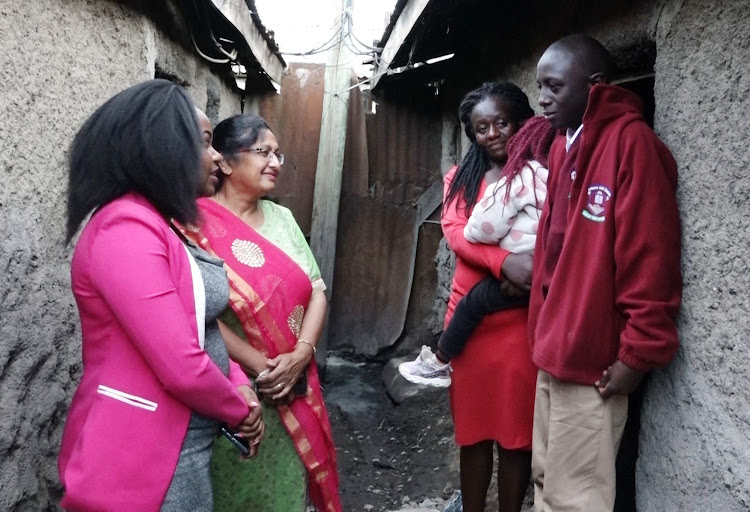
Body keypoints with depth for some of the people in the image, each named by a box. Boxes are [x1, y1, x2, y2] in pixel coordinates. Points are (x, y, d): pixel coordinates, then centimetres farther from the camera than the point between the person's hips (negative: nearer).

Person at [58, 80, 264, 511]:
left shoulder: (161, 226, 9)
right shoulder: (125, 228, -23)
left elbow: (201, 325, 14)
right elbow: (182, 368, -26)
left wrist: (239, 384, -2)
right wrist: (240, 411, -9)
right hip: (145, 459, -9)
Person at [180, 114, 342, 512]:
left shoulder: (281, 217, 9)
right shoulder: (199, 223, -12)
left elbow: (316, 290, 6)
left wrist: (300, 354, -9)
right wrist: (260, 366, -18)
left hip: (295, 388, 6)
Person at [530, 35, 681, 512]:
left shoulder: (630, 141, -13)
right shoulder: (564, 145, 14)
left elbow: (650, 258, -18)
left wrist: (638, 353, -16)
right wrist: (544, 332, 15)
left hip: (592, 360, -8)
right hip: (554, 352, 8)